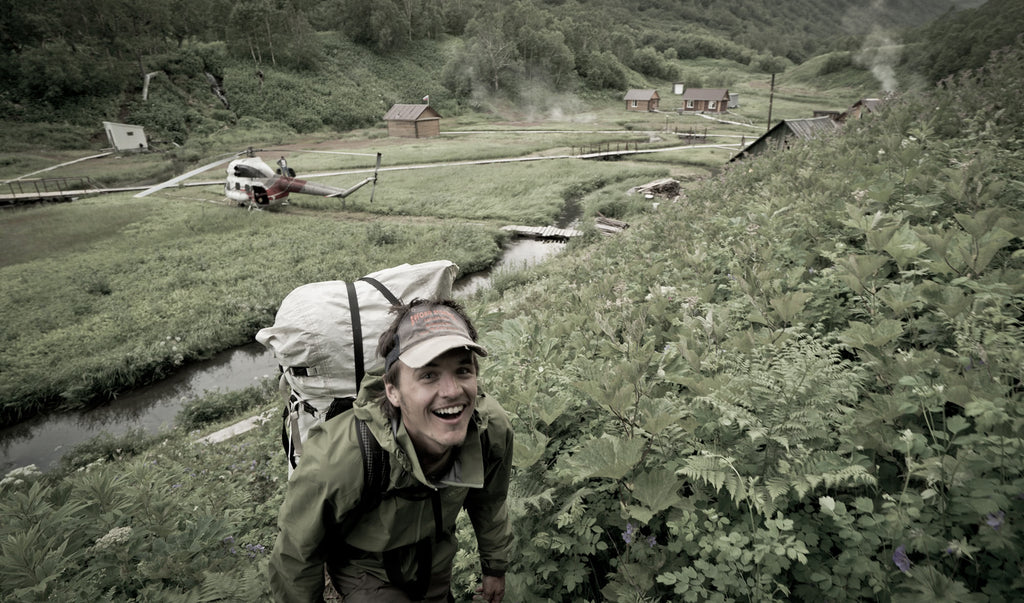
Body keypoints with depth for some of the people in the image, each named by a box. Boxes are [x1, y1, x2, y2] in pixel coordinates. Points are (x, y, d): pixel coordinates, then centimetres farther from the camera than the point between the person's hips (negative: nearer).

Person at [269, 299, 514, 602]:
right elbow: (296, 557, -21)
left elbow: (489, 504, -5)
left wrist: (495, 567, 10)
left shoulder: (494, 430, -28)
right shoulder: (336, 460, -42)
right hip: (367, 570, -4)